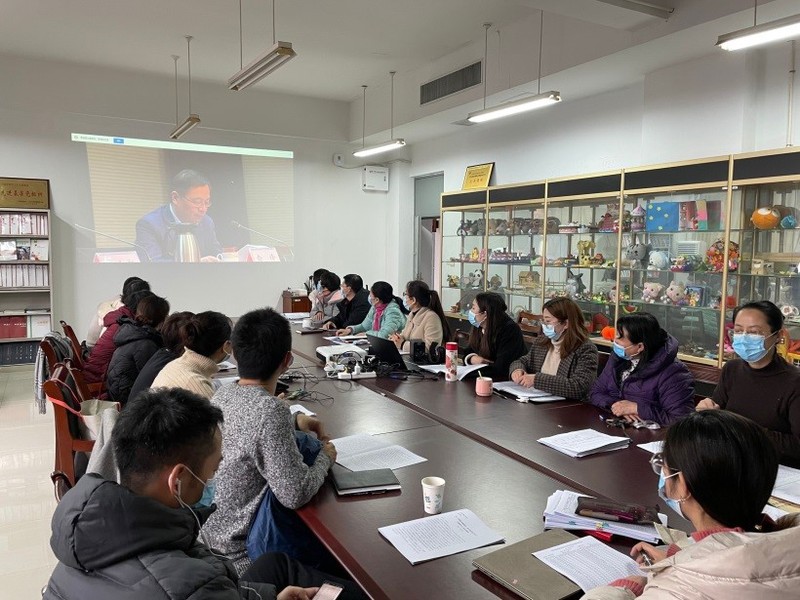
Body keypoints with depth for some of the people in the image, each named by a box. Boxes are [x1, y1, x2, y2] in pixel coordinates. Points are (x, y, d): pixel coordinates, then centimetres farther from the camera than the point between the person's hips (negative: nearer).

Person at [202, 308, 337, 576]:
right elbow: (295, 494, -27)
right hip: (239, 555, -7)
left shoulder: (222, 395, -4)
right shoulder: (271, 409, -29)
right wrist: (324, 458, -10)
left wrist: (293, 421, 9)